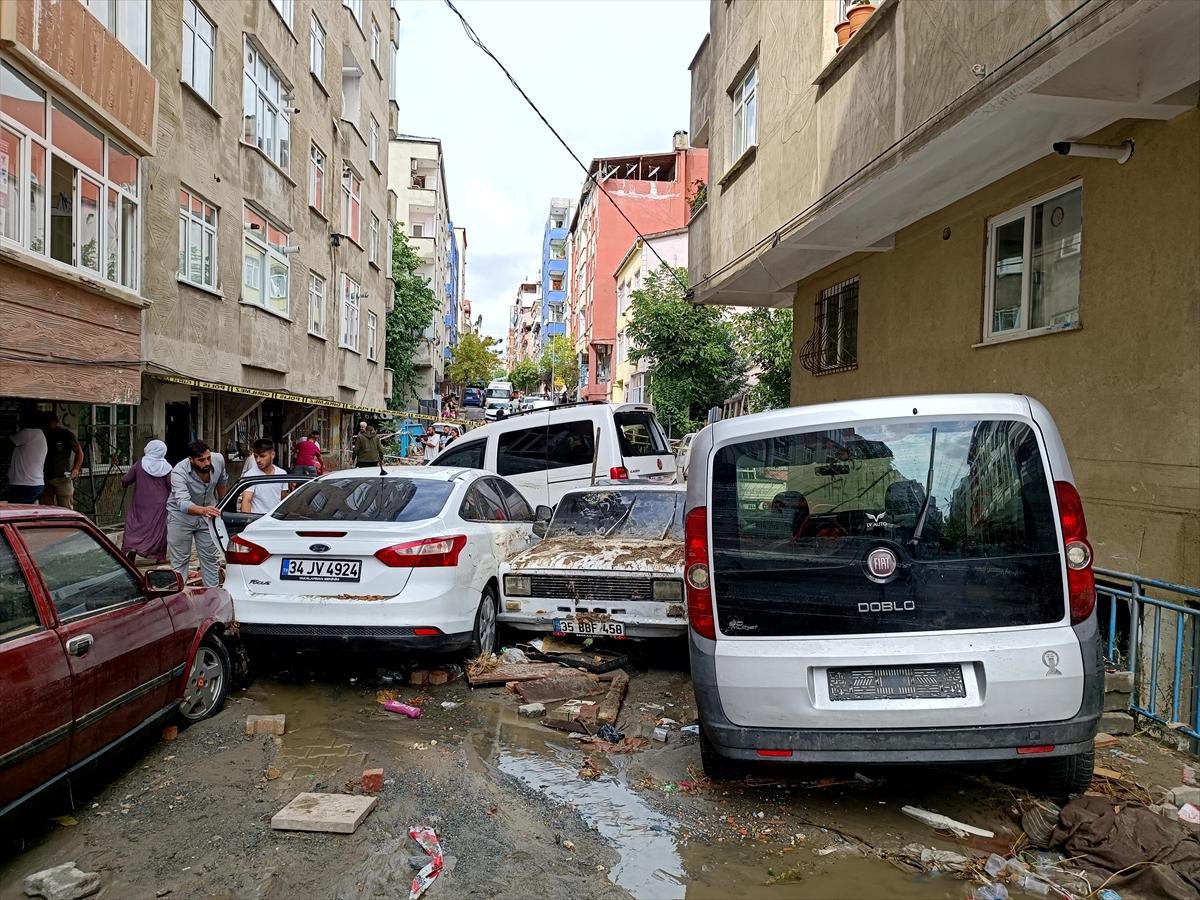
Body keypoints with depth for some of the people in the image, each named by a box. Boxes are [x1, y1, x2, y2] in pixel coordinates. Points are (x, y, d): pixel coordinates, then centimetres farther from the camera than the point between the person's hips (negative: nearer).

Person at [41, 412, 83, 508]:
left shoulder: (66, 435, 0)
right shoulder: (45, 435, 13)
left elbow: (79, 452, 3)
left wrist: (76, 469, -8)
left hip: (63, 478, -5)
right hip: (47, 478, 5)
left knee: (65, 509, -6)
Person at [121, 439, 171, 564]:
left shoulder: (138, 466, -5)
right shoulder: (166, 467, -7)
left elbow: (125, 481, -2)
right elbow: (172, 486, -8)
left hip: (141, 504, 1)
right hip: (159, 505, 0)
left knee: (136, 525, 10)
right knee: (159, 527, 7)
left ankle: (132, 548, -11)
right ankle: (160, 556, 11)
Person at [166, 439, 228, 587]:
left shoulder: (218, 460, -19)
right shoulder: (179, 472, -32)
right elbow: (183, 503, -44)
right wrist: (203, 510, -64)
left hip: (207, 513, 4)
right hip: (181, 516, -4)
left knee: (210, 558, 10)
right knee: (180, 561, 1)